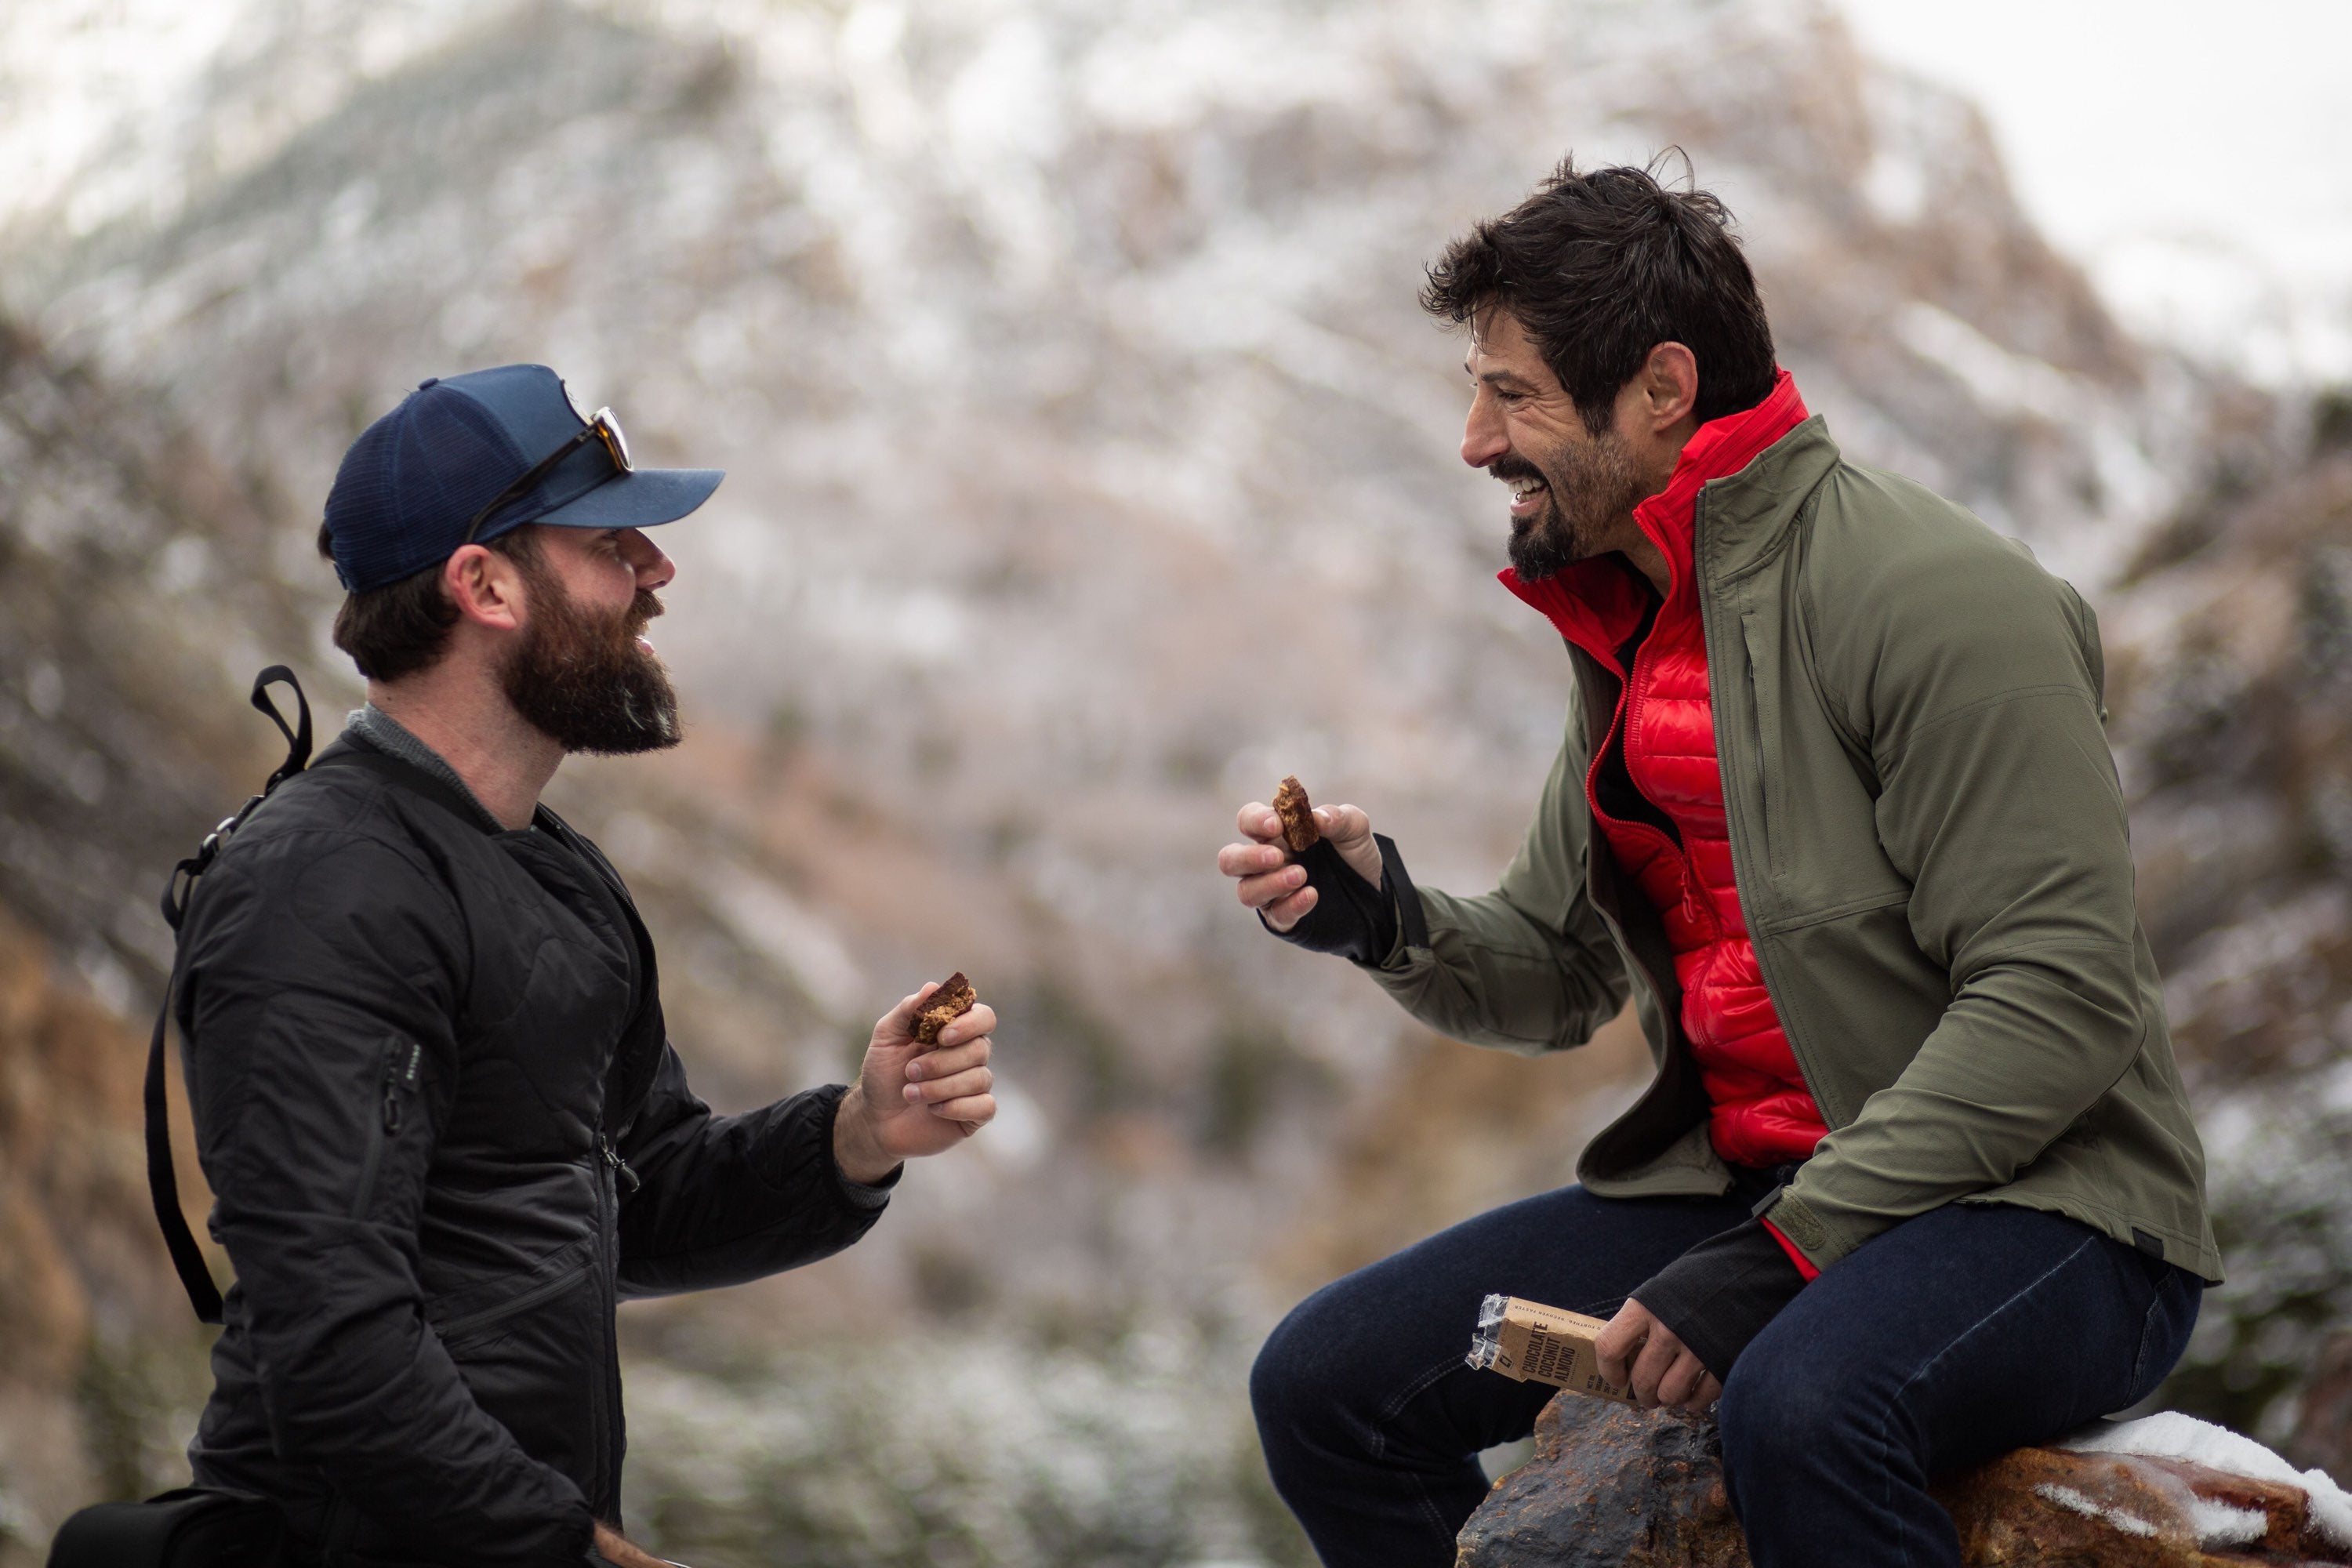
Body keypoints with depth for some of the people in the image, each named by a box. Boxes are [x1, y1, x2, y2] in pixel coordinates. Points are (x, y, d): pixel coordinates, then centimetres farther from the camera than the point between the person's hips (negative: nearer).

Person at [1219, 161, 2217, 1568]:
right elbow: (1559, 974, 18)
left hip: (2043, 1206, -8)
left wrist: (1779, 1256, -25)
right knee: (1325, 1384, -1)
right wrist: (1384, 919, -4)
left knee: (1803, 1410, -40)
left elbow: (2060, 1001, -22)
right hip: (1746, 1182, 8)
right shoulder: (1629, 627, 11)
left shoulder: (1935, 596, -16)